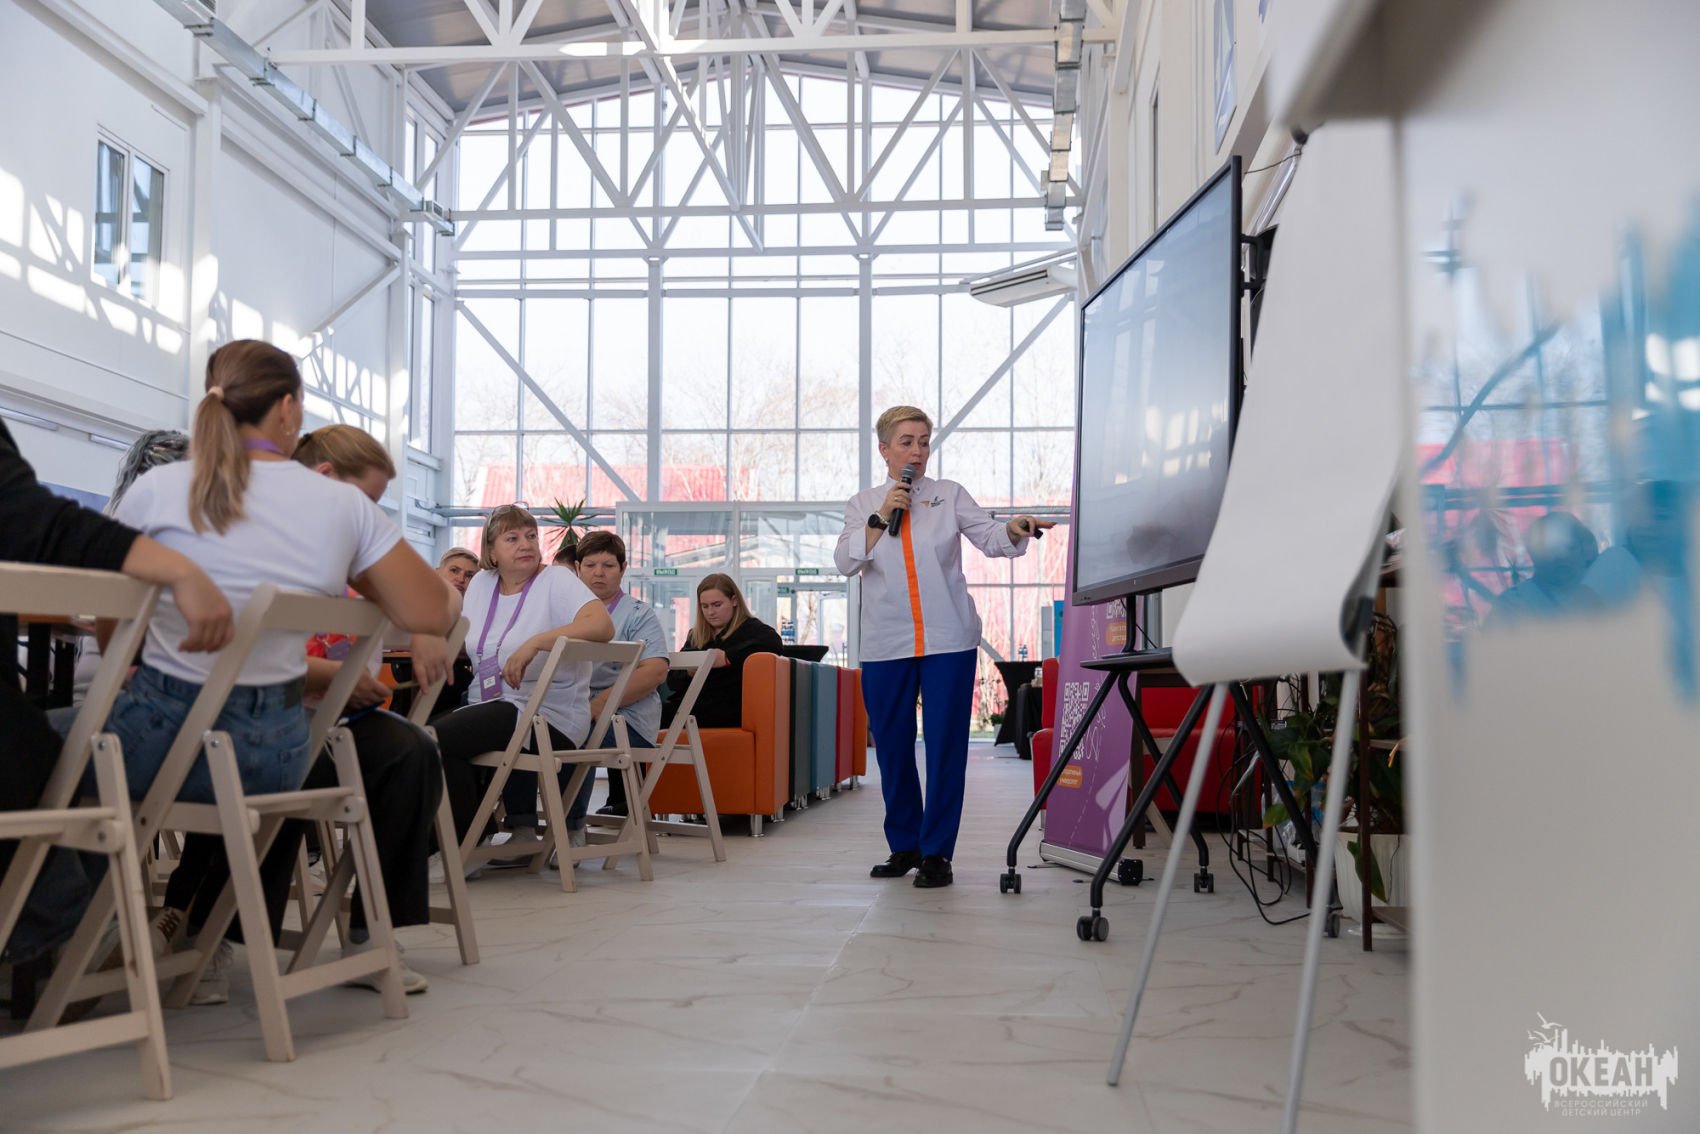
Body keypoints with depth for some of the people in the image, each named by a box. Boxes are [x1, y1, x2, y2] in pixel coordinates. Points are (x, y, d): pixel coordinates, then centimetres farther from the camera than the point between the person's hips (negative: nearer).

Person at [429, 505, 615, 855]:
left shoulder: (557, 580, -7)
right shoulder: (481, 583, 14)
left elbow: (602, 625, -24)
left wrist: (534, 643, -32)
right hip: (491, 708, 7)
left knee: (439, 737, -23)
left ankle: (464, 844, -5)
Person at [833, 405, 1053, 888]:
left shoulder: (949, 495, 6)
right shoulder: (863, 504, 10)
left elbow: (989, 538, -5)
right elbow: (845, 562, -2)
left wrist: (1014, 530, -26)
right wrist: (881, 516, -11)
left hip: (948, 640, -2)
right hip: (886, 645, 2)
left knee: (946, 748, -3)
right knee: (891, 748, 8)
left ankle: (937, 853, 5)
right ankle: (904, 845, 22)